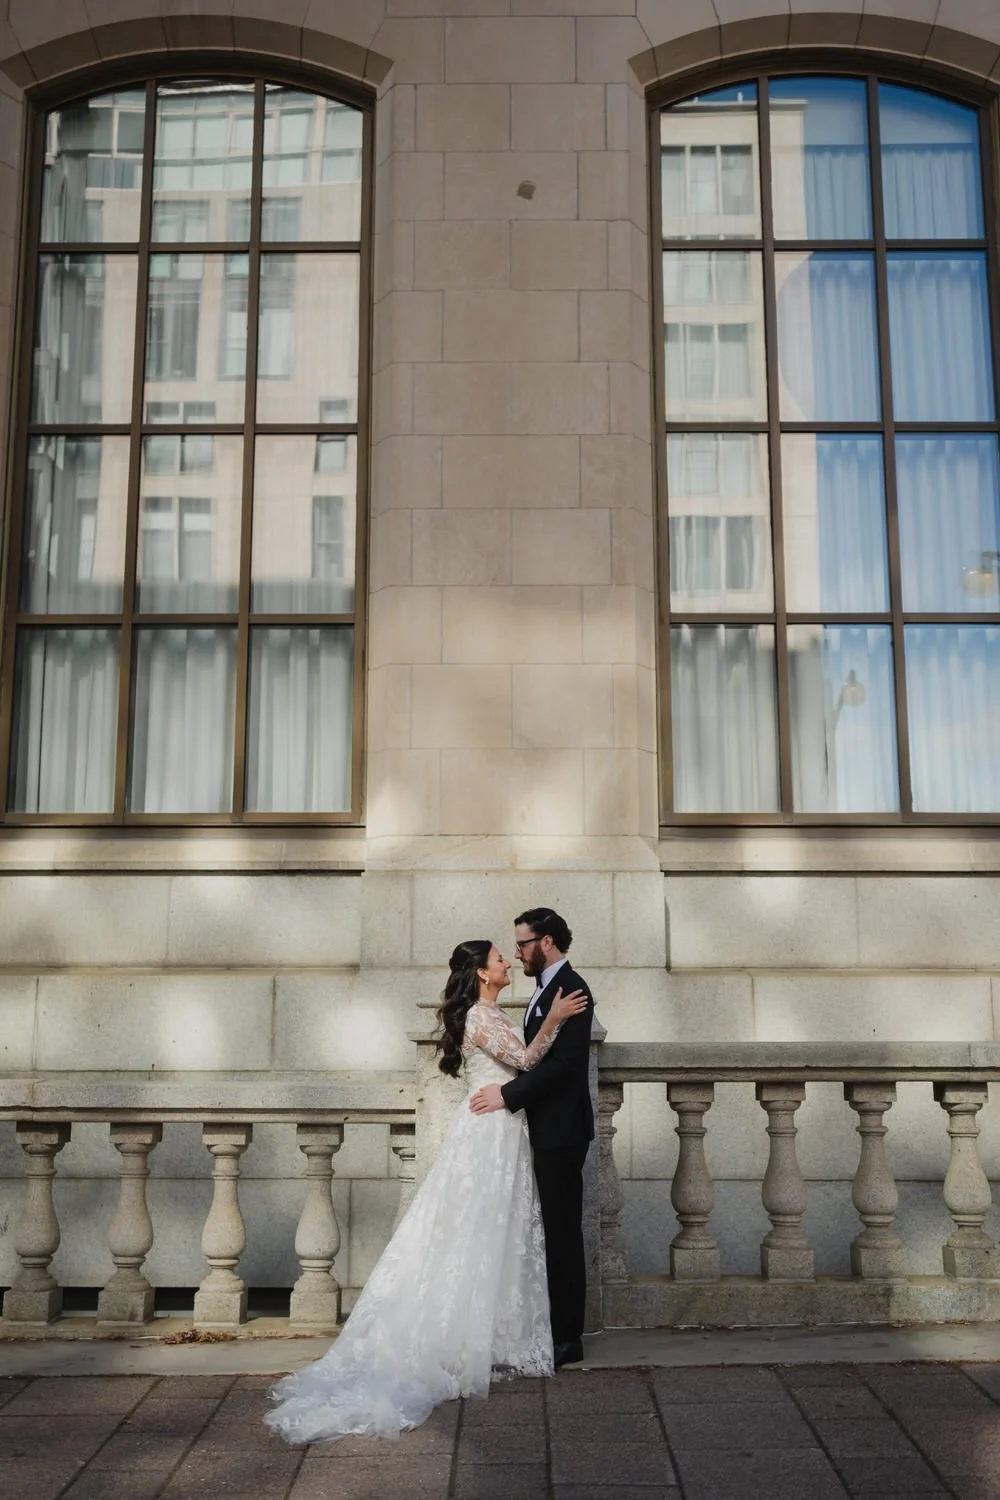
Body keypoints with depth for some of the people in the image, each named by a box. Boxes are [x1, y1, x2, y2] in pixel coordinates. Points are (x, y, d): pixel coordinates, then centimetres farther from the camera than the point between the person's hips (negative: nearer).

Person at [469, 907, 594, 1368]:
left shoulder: (570, 989, -15)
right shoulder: (547, 989, 16)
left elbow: (565, 1062, -22)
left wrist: (507, 1094, -20)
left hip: (561, 1130, -9)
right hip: (546, 1128, 9)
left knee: (561, 1230, -2)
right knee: (553, 1229, 12)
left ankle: (567, 1338, 7)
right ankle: (557, 1327, 20)